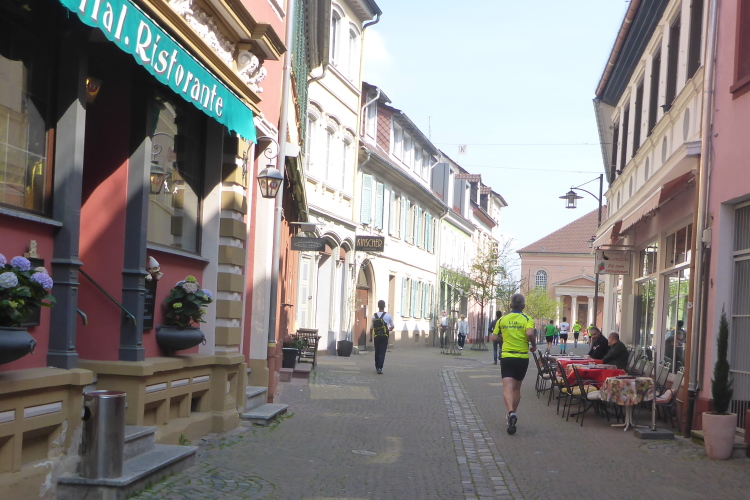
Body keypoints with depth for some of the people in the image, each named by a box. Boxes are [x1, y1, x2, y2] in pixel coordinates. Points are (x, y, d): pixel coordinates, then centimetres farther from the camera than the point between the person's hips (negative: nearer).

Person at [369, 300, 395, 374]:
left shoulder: (374, 316, 0)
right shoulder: (388, 316, -4)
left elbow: (371, 327, 5)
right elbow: (392, 326, 8)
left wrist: (370, 337, 15)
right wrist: (390, 329, 32)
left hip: (376, 336, 2)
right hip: (384, 336, -2)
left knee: (377, 352, 15)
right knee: (382, 352, -2)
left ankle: (377, 367, 25)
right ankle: (380, 367, -14)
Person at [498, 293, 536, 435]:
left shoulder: (502, 319, 4)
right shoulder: (527, 319, -3)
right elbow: (530, 333, -21)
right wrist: (534, 346, -3)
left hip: (506, 356, -1)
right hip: (522, 357, 1)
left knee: (507, 387, -10)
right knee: (516, 388, 16)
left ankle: (511, 412, -34)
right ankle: (512, 416, 26)